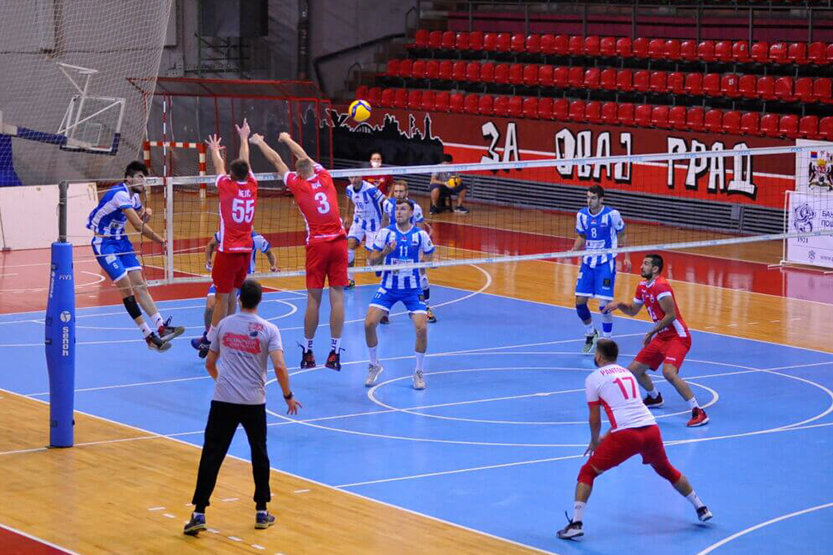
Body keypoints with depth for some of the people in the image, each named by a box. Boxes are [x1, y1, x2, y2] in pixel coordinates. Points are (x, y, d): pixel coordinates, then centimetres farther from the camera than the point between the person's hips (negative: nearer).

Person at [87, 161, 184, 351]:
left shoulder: (134, 195, 6)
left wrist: (147, 212, -1)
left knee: (140, 285, 0)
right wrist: (162, 241, -22)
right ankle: (149, 336, -11)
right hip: (104, 243, -9)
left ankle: (161, 328, -6)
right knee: (126, 288, -12)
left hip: (121, 241, 9)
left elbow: (141, 217, 23)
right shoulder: (120, 194, -23)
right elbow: (138, 226, -29)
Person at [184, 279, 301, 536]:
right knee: (259, 455, 17)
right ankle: (262, 513, 21)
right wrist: (288, 396, 1)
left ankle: (199, 514, -7)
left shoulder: (224, 324, 4)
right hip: (254, 402, 0)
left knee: (211, 456, 0)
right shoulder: (269, 330, -2)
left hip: (223, 401, 0)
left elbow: (210, 364, 12)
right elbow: (279, 367, -13)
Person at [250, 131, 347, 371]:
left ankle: (307, 353, 11)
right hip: (339, 241, 2)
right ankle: (335, 353, -1)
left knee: (314, 300, 3)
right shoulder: (325, 178, 10)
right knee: (337, 298, -1)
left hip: (317, 244, -2)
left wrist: (260, 142, 32)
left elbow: (276, 161, 16)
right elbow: (305, 157, 28)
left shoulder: (298, 185, 1)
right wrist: (288, 139, 44)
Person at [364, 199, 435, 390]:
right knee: (369, 323, -14)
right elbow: (372, 261, -4)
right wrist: (384, 253, -21)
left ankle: (419, 372, 6)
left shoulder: (421, 235, -4)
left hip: (412, 289, -1)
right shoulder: (385, 232, -4)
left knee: (421, 328, -16)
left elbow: (429, 258, 10)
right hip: (388, 287, 1)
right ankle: (374, 365, 11)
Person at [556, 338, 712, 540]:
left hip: (626, 434, -5)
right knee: (667, 471, 30)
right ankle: (701, 509, 39)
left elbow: (595, 419, 7)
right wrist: (608, 437, 38)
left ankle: (576, 524, -6)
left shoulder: (593, 378, 6)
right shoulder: (626, 373, 24)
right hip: (651, 428, 6)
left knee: (587, 473, 6)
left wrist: (595, 441, 25)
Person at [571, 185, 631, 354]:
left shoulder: (612, 214, -11)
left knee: (604, 305, -10)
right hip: (588, 262, 4)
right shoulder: (581, 215, 1)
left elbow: (621, 235, 2)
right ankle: (590, 334, 26)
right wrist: (573, 250, -3)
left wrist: (626, 257, 1)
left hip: (606, 263, -4)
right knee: (580, 302, 1)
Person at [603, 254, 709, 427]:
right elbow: (633, 310, 22)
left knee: (669, 372, -31)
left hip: (677, 337, -9)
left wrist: (651, 333, -18)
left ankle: (698, 412, -25)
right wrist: (619, 305, 3)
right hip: (661, 337, 9)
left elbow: (671, 315, -23)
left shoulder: (660, 286, -19)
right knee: (634, 370, 11)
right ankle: (655, 398, 39)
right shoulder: (642, 286, 9)